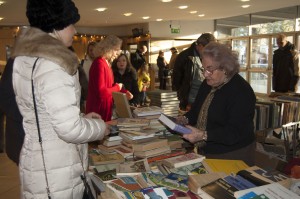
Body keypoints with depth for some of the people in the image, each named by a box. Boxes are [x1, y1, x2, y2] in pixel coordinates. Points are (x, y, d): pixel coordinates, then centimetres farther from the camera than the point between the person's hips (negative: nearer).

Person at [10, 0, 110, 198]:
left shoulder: (24, 59, 6)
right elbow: (70, 129, -27)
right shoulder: (52, 64, -24)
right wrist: (100, 127, -8)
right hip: (56, 171, -9)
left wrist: (81, 117, 11)